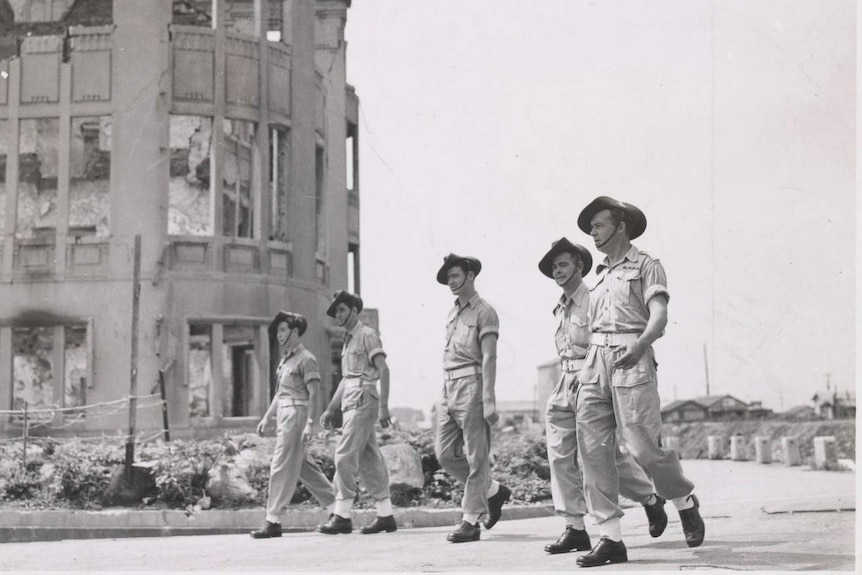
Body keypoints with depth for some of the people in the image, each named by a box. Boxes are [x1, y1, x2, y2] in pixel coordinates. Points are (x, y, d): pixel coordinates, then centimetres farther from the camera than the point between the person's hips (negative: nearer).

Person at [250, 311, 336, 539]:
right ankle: (336, 508, 20)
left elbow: (314, 393, -15)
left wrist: (310, 424, -22)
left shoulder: (306, 359, -9)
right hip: (284, 416, 10)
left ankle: (273, 522, -8)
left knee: (282, 467, -9)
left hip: (297, 415, -10)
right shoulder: (285, 359, 18)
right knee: (303, 466, 12)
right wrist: (267, 417, 19)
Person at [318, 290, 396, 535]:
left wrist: (383, 406, -21)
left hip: (363, 402, -9)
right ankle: (386, 516, 9)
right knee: (369, 460, 7)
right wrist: (330, 410, 23)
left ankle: (342, 516, -10)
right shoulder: (348, 341, 21)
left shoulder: (367, 335, -5)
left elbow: (383, 370, -13)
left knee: (345, 457, -12)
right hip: (351, 404, 9)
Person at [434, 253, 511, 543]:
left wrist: (489, 400, -18)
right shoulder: (452, 314, 19)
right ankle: (493, 491, 22)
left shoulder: (484, 312, -4)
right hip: (449, 389, 8)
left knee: (475, 457, -3)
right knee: (444, 453, 6)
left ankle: (470, 521, 0)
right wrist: (444, 394, 14)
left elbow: (489, 358, -11)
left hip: (472, 387, -8)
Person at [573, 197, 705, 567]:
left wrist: (641, 343, -28)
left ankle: (685, 501, 19)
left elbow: (659, 315, -9)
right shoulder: (602, 276, 25)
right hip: (595, 361, 6)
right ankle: (610, 539, -2)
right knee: (593, 450, -4)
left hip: (631, 361, -6)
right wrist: (583, 368, 17)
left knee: (643, 446, -10)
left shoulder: (645, 265, 5)